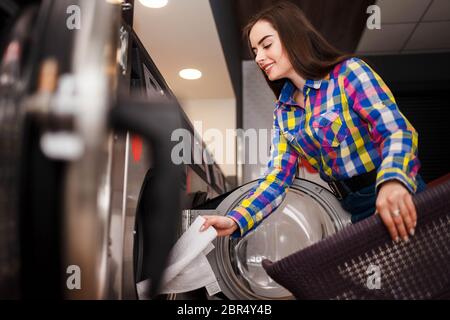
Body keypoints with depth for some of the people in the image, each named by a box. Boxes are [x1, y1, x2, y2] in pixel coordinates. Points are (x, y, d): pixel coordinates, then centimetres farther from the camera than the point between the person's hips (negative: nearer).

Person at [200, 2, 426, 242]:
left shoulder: (348, 71, -11)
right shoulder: (282, 113, 4)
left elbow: (397, 130, -21)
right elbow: (277, 177, -3)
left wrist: (392, 182, -43)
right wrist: (235, 220, -19)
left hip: (398, 198, -5)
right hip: (355, 210, 5)